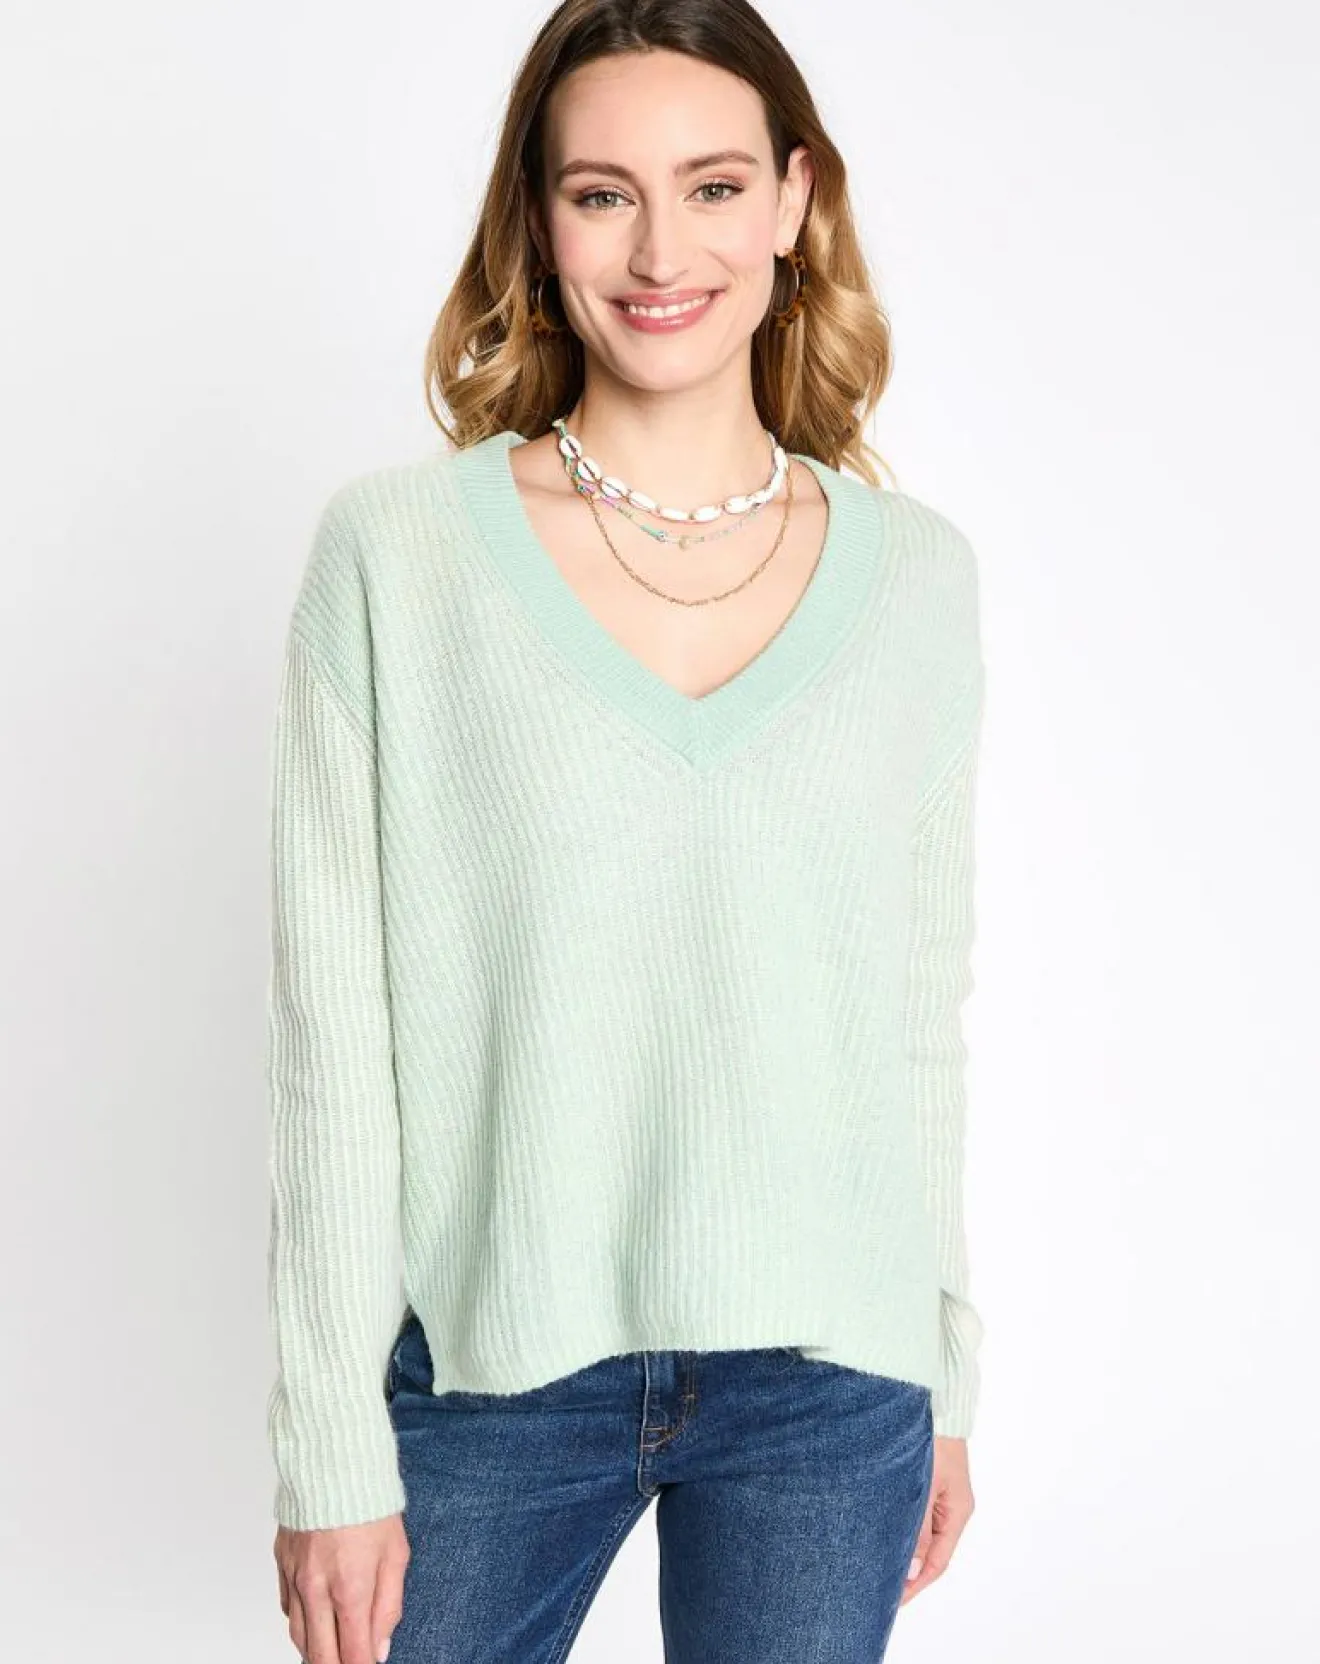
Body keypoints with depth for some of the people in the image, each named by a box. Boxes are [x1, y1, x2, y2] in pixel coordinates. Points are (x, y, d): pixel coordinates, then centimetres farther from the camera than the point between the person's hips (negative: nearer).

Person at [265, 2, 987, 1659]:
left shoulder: (915, 572, 0)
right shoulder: (396, 549, -7)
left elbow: (921, 1009, 7)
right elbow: (334, 1034, -7)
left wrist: (947, 1377, 11)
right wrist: (332, 1449, -6)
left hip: (829, 1387, 2)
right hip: (489, 1364, -1)